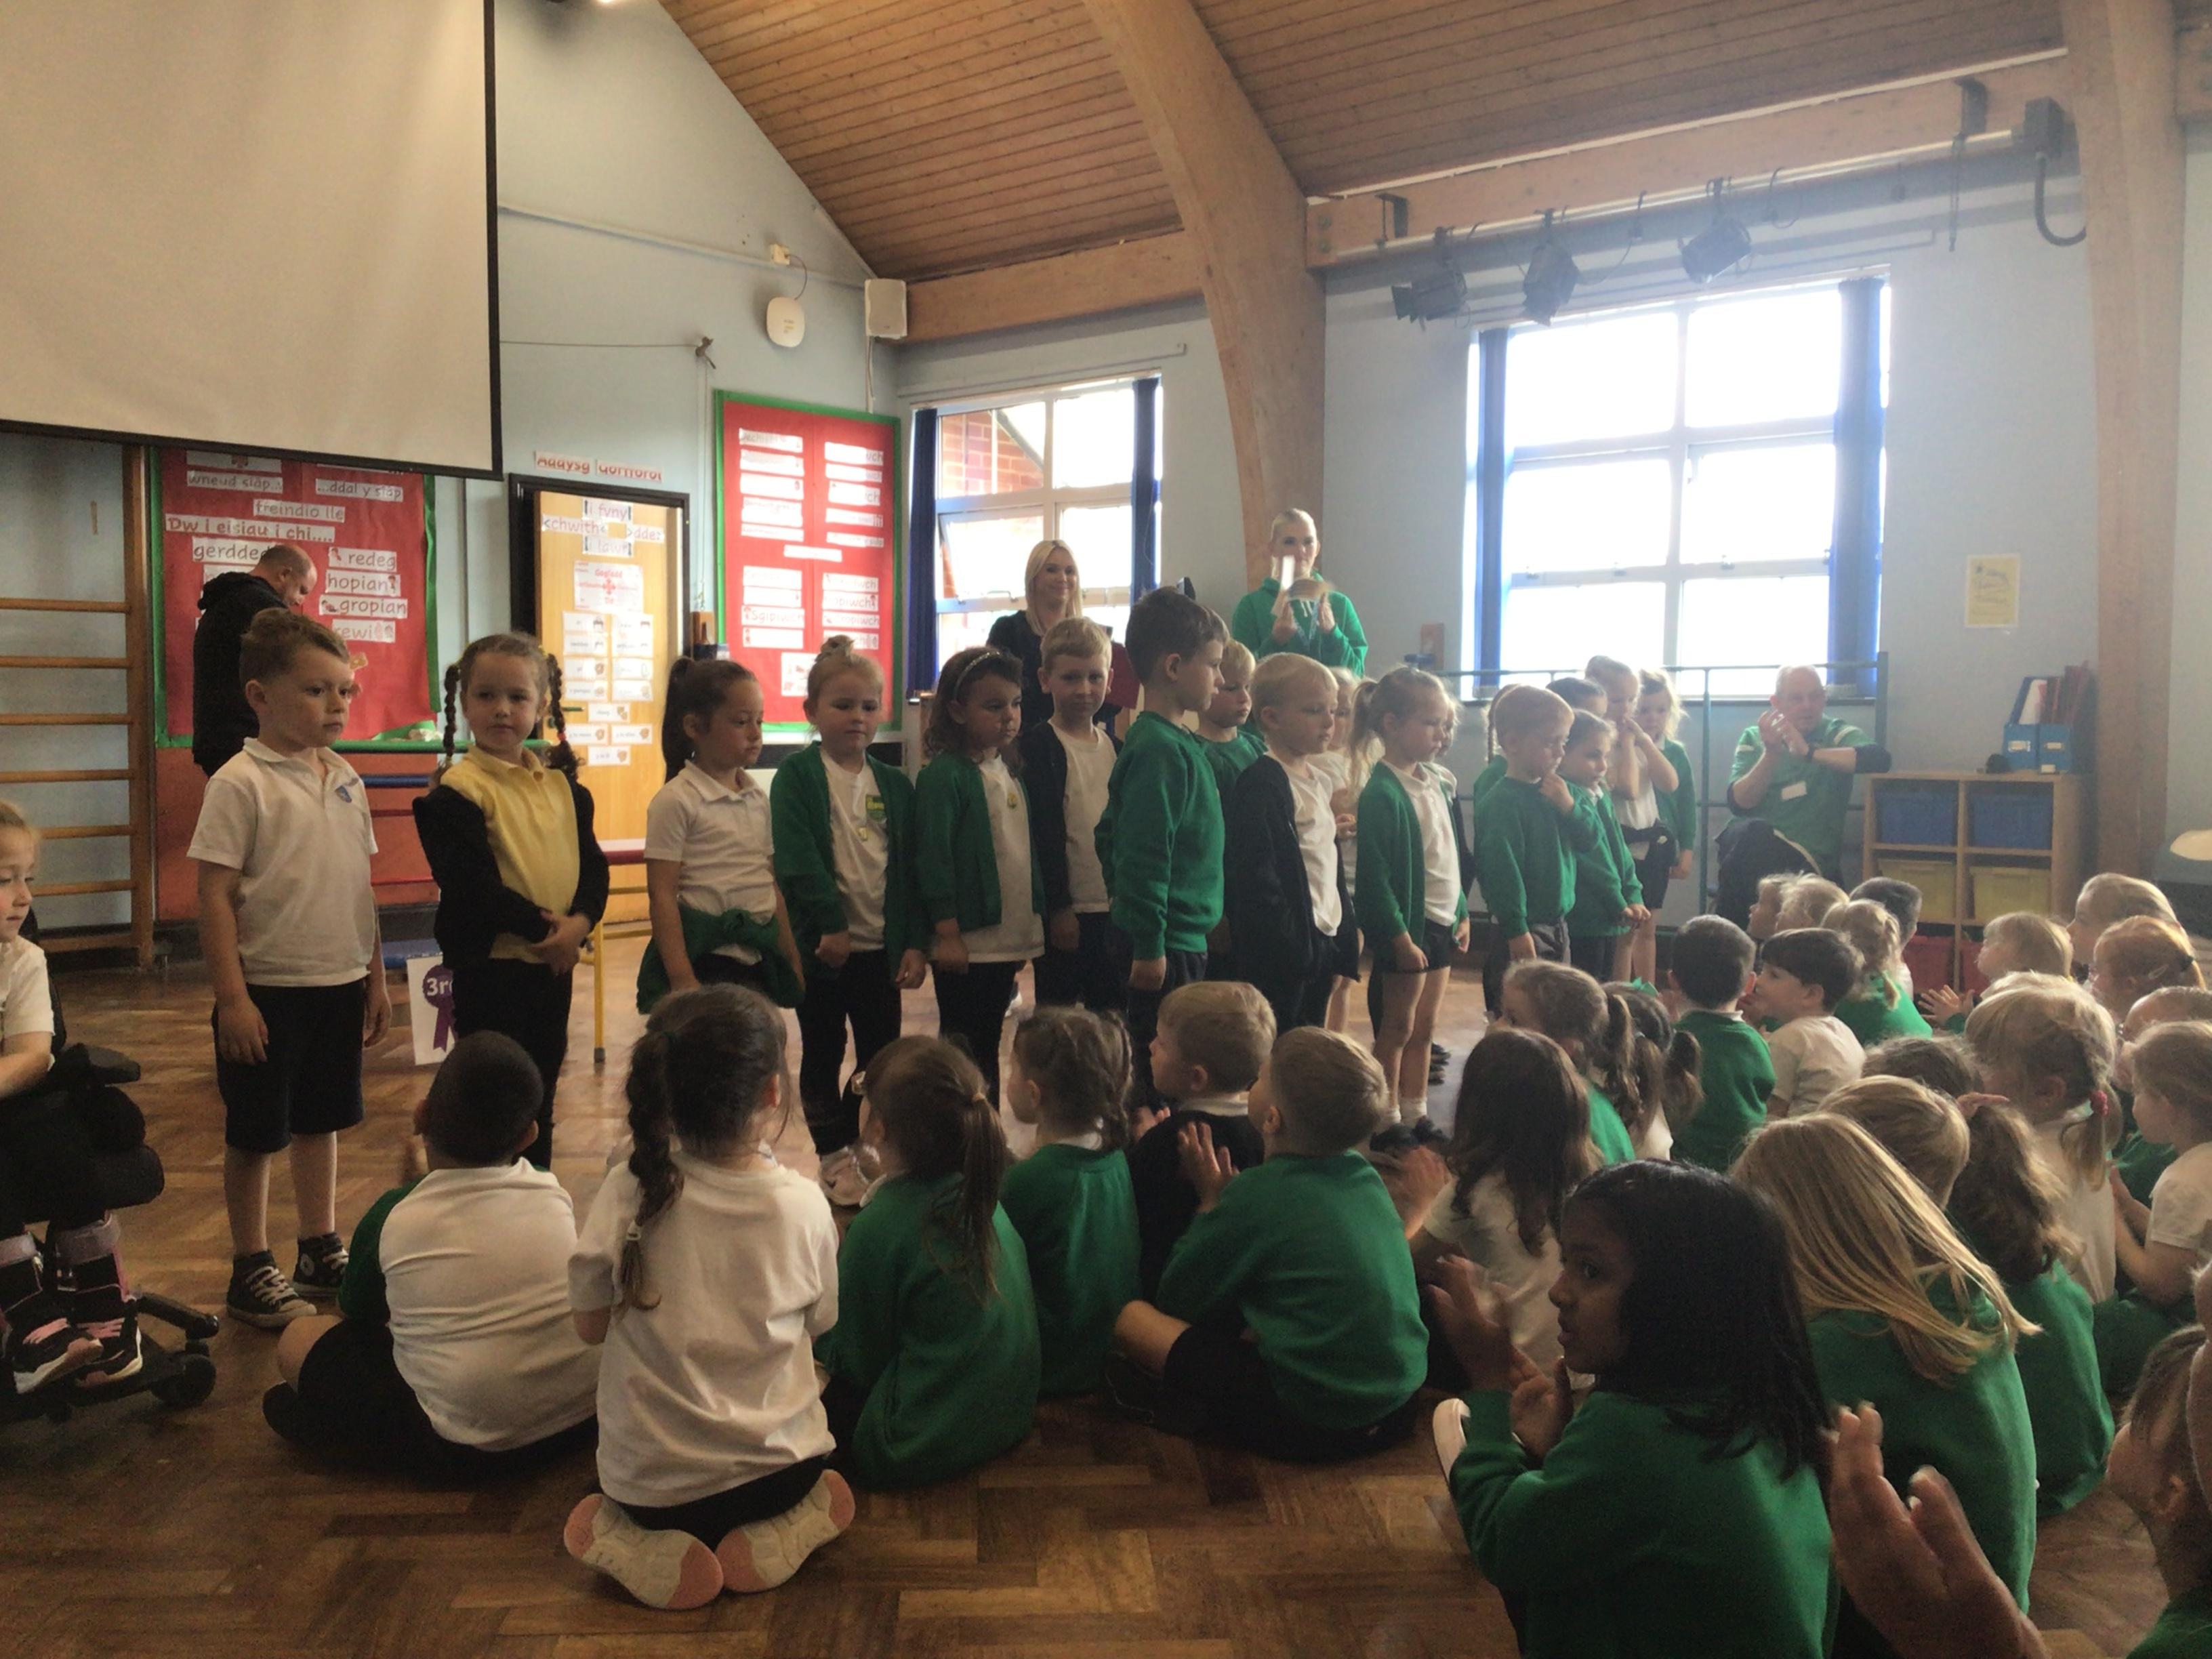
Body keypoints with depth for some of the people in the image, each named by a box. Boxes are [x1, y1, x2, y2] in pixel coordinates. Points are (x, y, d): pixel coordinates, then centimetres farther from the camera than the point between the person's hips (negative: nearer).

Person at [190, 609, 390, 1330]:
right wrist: (232, 998, -17)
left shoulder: (344, 779, 7)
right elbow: (215, 894, -14)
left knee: (321, 1121, 17)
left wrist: (375, 977, 13)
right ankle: (251, 1271, 20)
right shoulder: (241, 782, -12)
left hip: (340, 985, 6)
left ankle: (321, 1251, 30)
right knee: (255, 1134, 6)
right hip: (268, 990, -6)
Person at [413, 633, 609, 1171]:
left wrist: (579, 922, -12)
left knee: (540, 1100, 17)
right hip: (490, 968, -6)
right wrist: (541, 927, -19)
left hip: (554, 965, 6)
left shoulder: (563, 787, 8)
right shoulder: (456, 791, -12)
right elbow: (471, 885, -20)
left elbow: (593, 865, 6)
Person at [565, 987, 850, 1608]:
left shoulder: (629, 1191, -17)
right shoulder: (803, 1204, -14)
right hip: (775, 1470, 0)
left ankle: (655, 1558, 2)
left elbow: (591, 1325, -3)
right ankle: (768, 1543, 4)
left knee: (596, 1513, 36)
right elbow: (818, 1330, 2)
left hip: (647, 1484, 0)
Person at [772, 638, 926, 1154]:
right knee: (822, 1058, 8)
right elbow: (797, 858, -15)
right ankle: (834, 1161, 19)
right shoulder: (796, 776, -5)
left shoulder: (894, 784, 7)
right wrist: (831, 923, -21)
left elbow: (911, 869, 5)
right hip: (820, 943, -3)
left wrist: (916, 943, -1)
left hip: (882, 945, 4)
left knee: (881, 1059, 8)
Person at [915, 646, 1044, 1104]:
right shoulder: (944, 775, -13)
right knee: (965, 1052, 3)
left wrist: (1027, 928, 16)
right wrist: (947, 933, -19)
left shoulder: (1010, 772, 10)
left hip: (1008, 940, 7)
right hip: (965, 942, -7)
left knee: (989, 1048, 16)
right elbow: (934, 856, -17)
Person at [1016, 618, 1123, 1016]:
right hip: (1066, 913, -6)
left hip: (1115, 909, 6)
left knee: (1111, 1012, 11)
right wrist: (1057, 908, -16)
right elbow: (1041, 833, -13)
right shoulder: (1037, 746, -8)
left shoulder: (1116, 747, 11)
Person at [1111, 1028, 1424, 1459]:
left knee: (1133, 1318, -1)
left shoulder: (1256, 1196, -16)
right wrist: (1228, 1196, 11)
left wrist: (1211, 1200, 5)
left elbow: (1178, 1301, -3)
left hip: (1308, 1426, -7)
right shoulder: (1367, 1177, 4)